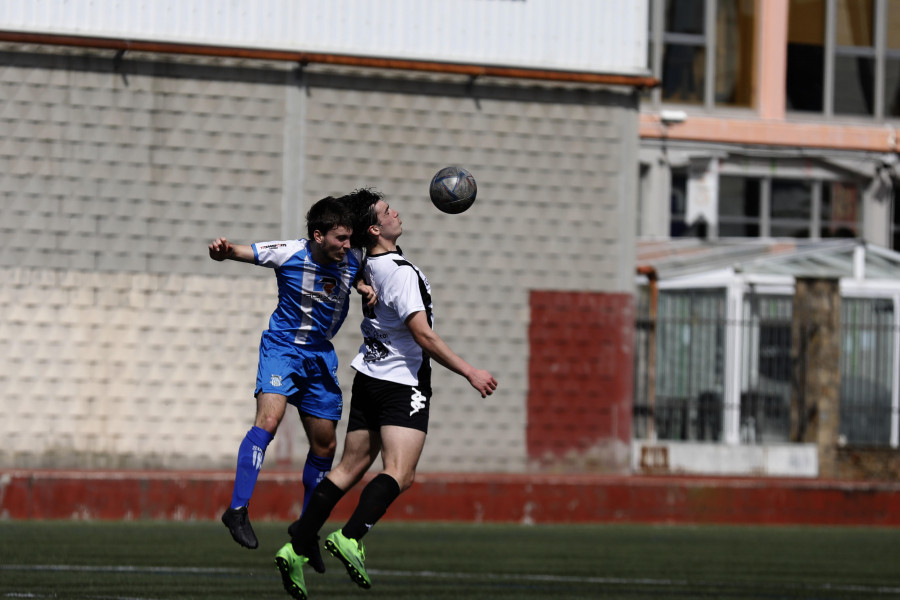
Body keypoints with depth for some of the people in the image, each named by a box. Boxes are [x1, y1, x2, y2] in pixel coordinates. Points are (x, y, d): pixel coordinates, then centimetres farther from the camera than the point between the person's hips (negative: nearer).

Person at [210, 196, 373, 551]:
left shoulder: (353, 260, -7)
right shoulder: (289, 254, -17)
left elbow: (371, 279, 15)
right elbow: (235, 253, -14)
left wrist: (369, 289, -11)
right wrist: (221, 250, -39)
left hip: (320, 355, 5)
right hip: (282, 346, -5)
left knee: (325, 444, 8)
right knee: (269, 418, -28)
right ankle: (237, 510, -30)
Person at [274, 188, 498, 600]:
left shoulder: (370, 265, 7)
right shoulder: (400, 271, -18)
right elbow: (423, 337, -20)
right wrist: (470, 373, -16)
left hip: (369, 377, 9)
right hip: (403, 384, -9)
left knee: (349, 469, 10)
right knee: (399, 475, -15)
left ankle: (298, 547, 4)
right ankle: (351, 538, -32)